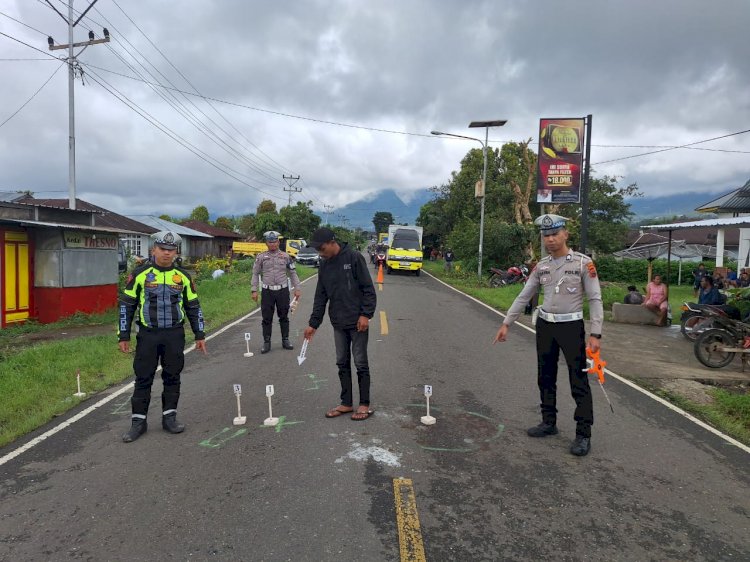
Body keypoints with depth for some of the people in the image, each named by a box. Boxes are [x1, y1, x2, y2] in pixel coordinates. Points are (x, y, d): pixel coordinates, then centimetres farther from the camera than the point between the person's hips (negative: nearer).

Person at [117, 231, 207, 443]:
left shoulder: (183, 276, 5)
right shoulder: (140, 274, -2)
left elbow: (193, 306, 10)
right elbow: (126, 304, 2)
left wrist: (199, 335, 8)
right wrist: (123, 336, -1)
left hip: (175, 335, 2)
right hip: (147, 334, -1)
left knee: (172, 377, 8)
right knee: (143, 378, 4)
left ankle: (169, 417, 21)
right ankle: (138, 421, 15)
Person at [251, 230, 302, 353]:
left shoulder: (285, 256, 5)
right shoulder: (261, 257, 3)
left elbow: (292, 273, 9)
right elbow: (255, 274, 5)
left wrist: (297, 288, 3)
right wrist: (254, 290, -1)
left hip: (283, 290, 1)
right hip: (267, 291, -1)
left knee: (284, 317, 9)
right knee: (267, 318, 3)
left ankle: (285, 340, 21)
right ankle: (266, 342, 12)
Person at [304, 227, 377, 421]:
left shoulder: (354, 258, -11)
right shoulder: (324, 265, 8)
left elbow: (368, 288, -12)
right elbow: (320, 297, 11)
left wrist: (365, 314, -16)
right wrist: (313, 323, 9)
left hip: (357, 322, -6)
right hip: (338, 323, 6)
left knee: (361, 363, 2)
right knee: (342, 363, 11)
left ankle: (365, 404, 14)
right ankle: (346, 403, 22)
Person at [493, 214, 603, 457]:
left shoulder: (583, 263, -8)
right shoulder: (541, 266, 6)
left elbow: (595, 299, -9)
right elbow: (523, 297, 10)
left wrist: (595, 334, -15)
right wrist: (506, 323, 7)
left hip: (572, 326, -5)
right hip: (545, 326, 5)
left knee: (579, 382, -1)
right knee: (545, 378, 13)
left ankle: (583, 433, 7)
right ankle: (549, 422, 27)